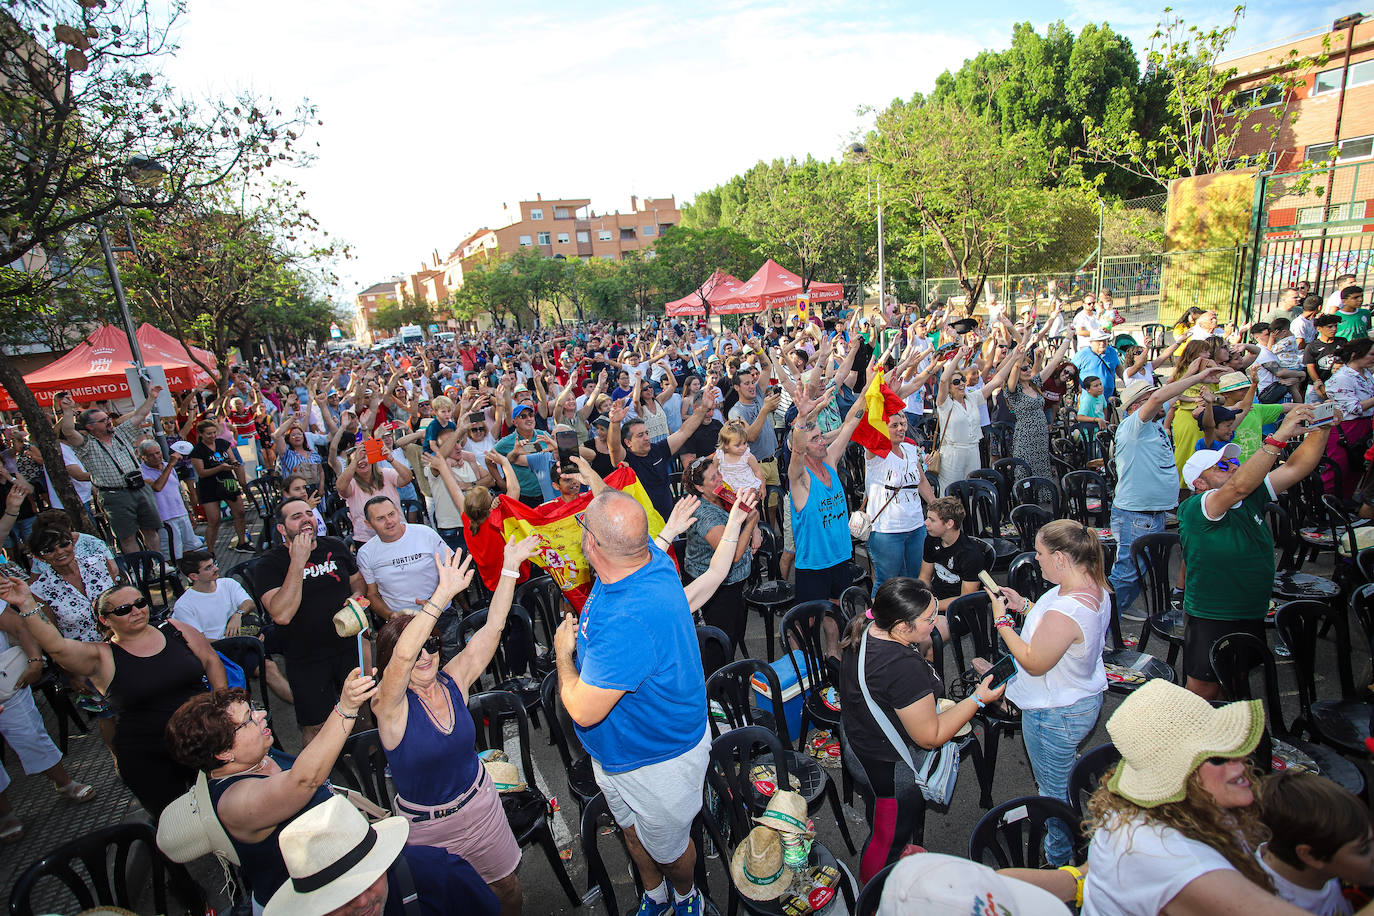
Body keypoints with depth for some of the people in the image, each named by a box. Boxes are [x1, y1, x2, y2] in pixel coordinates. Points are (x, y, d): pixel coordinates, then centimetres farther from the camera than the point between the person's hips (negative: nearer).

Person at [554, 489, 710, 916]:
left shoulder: (630, 621, -45)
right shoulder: (649, 557, -18)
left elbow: (583, 710, -34)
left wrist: (563, 654, -18)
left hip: (658, 761, -8)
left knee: (668, 847, 24)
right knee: (632, 832, 32)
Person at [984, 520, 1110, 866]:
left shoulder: (1065, 611, -39)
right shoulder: (1095, 587, -8)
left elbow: (1034, 663, -26)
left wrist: (1002, 621, -19)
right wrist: (1024, 606, 1)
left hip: (1055, 715, -10)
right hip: (1085, 698, 10)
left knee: (1054, 790, 16)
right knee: (1066, 774, 34)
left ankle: (1058, 857, 39)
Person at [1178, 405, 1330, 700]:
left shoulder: (1252, 497, 3)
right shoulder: (1192, 510, -21)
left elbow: (1295, 468, 1)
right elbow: (1239, 486, -35)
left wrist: (1321, 430, -13)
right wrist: (1280, 436, -34)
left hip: (1252, 617, 7)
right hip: (1210, 620, -7)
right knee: (1204, 691, 4)